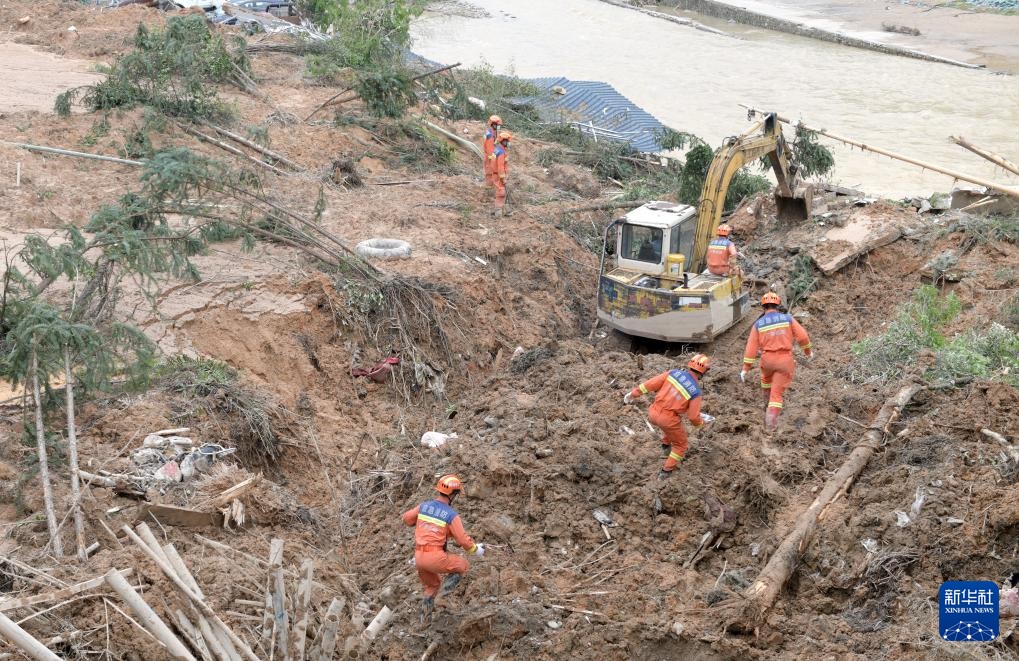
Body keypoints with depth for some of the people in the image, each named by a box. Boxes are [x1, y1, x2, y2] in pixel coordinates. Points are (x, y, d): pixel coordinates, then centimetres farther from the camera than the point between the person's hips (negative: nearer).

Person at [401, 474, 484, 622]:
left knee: (432, 585, 30)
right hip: (435, 557, -6)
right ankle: (447, 588, -2)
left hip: (419, 556, 6)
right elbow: (463, 540, -7)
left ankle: (425, 616, 31)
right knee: (464, 566, 18)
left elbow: (407, 518, 21)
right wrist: (476, 549, 11)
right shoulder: (452, 515, -9)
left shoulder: (424, 506, 5)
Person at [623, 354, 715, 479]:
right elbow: (693, 417, -8)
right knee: (680, 444, 21)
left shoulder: (673, 373, -4)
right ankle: (666, 471, 20)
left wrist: (633, 394, 8)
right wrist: (702, 421, 15)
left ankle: (666, 445, 47)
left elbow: (651, 383, -3)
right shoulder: (696, 391, -12)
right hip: (668, 419, -5)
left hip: (653, 412, 5)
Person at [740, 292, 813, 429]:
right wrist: (808, 351, 14)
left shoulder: (758, 324, -2)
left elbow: (751, 347, -4)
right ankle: (771, 419, -10)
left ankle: (767, 398, 57)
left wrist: (745, 369, -1)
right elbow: (802, 336, -4)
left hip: (767, 359, 2)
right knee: (777, 392, 3)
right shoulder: (788, 318, -3)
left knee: (766, 377, 36)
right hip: (785, 360, -2)